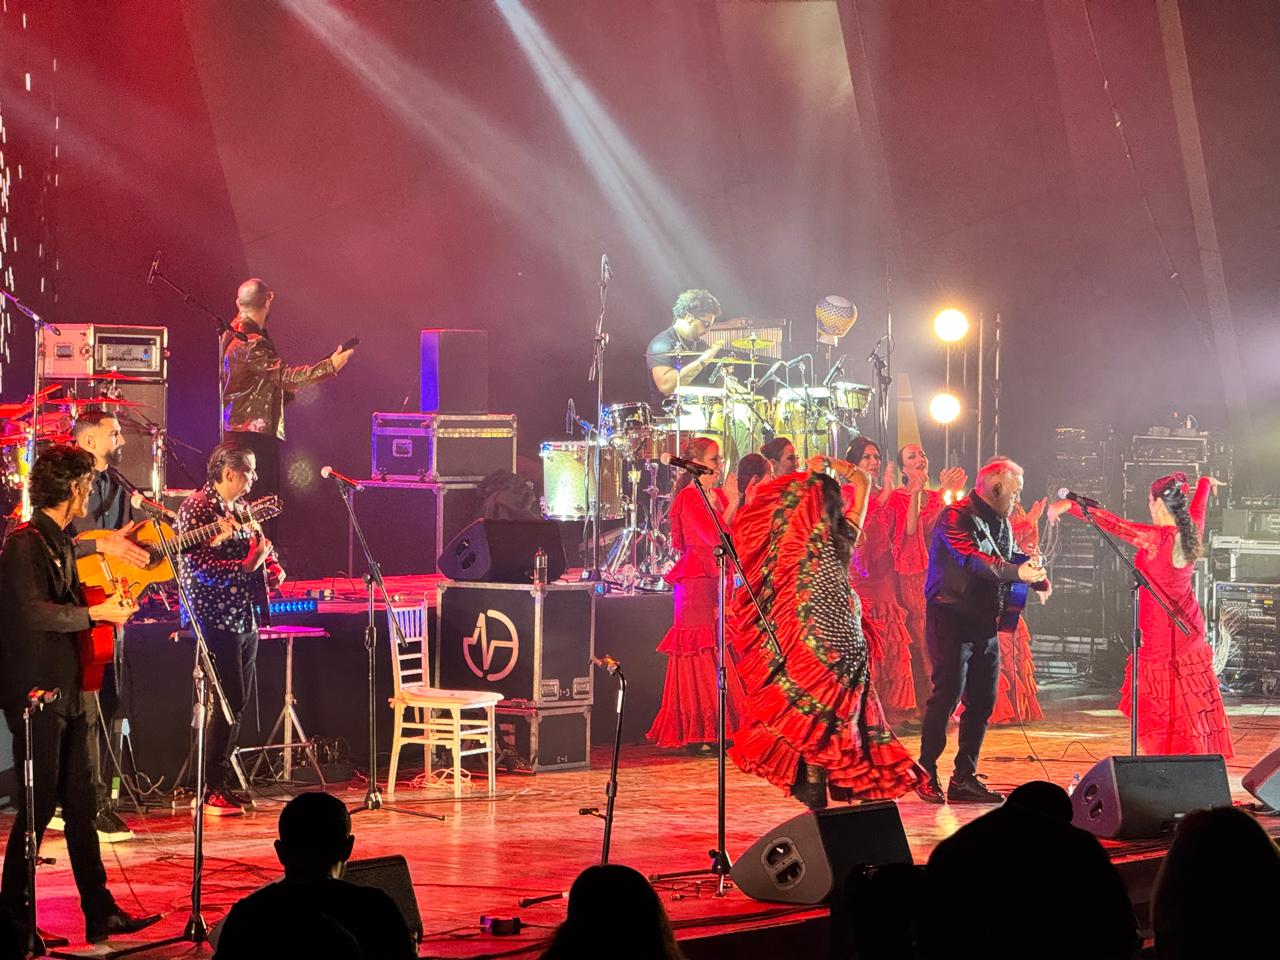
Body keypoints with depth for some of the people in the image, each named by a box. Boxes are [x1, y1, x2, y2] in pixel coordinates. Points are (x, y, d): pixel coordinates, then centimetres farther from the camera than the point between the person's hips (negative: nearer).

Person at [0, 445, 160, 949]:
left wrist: (110, 607, 13)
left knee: (80, 805, 10)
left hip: (64, 693, 9)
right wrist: (96, 612, -18)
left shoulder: (62, 544, 15)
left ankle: (100, 912, 14)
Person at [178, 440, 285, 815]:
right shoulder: (196, 508, -12)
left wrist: (272, 567, 7)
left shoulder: (240, 509, 15)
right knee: (230, 704, -11)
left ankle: (222, 783, 18)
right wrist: (244, 567, -25)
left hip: (247, 620, 9)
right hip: (218, 619, -9)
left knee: (236, 705, 10)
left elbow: (260, 546, 29)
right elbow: (193, 567, -21)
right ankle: (212, 792, -5)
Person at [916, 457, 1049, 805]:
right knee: (947, 694, -10)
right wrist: (1017, 572, -41)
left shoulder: (1000, 523, 15)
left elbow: (1012, 560, 20)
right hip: (951, 619, -8)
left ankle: (965, 778, 14)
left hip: (984, 622, 8)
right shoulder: (956, 517, -12)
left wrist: (1037, 578, -4)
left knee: (982, 701, 7)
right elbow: (974, 559, -27)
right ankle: (926, 773, -1)